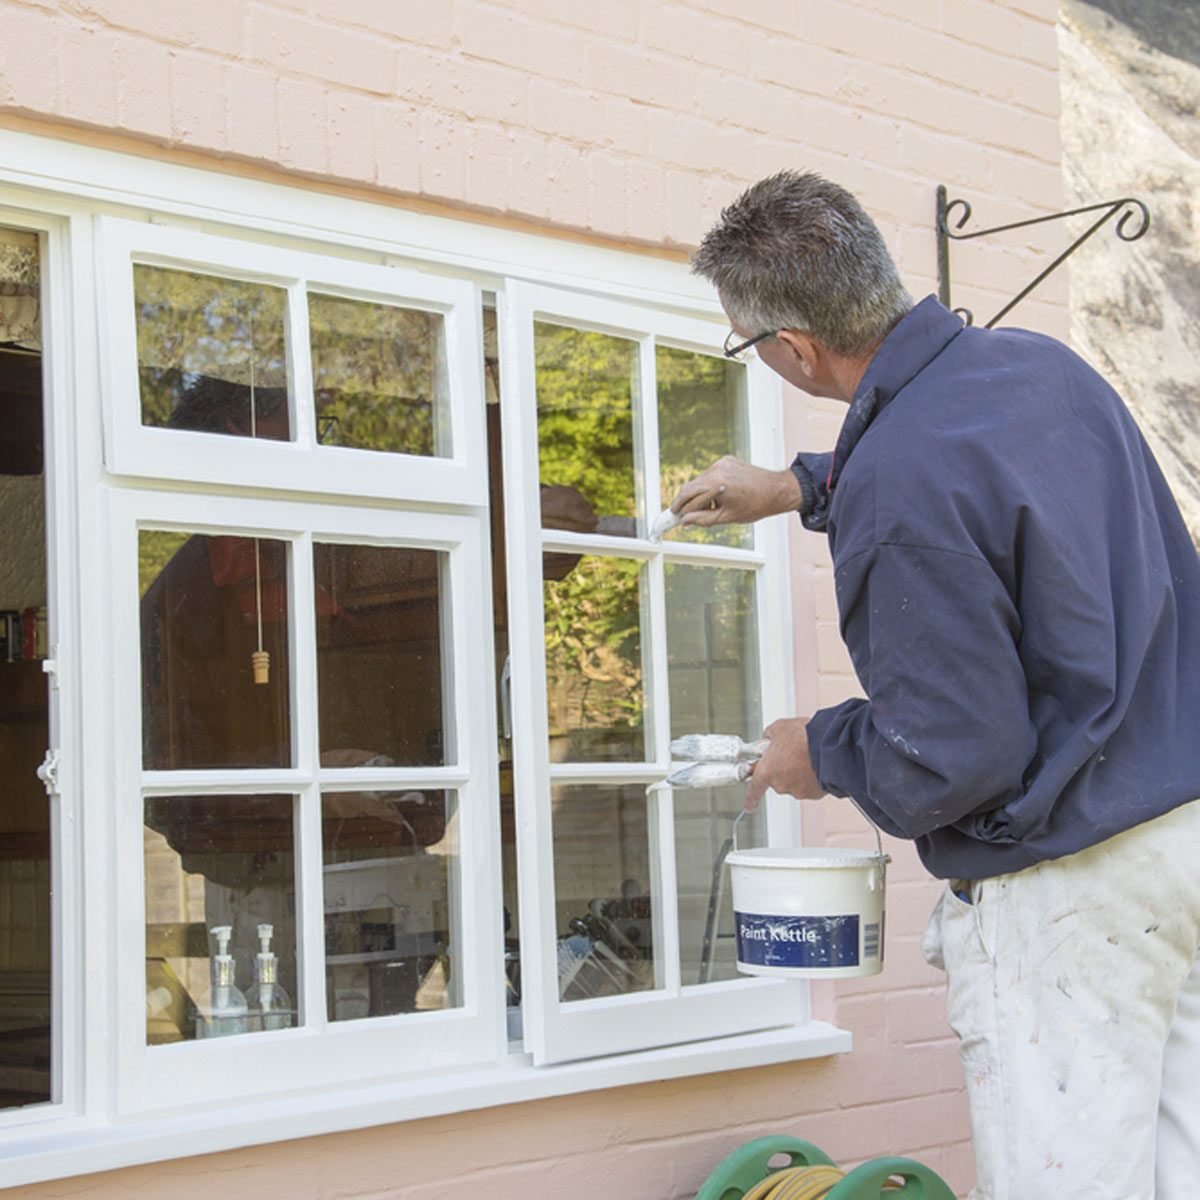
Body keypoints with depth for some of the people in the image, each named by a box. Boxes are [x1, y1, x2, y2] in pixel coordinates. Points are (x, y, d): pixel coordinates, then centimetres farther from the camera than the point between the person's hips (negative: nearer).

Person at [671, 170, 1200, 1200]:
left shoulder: (897, 480, -22)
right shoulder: (1042, 363, 6)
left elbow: (954, 759, -20)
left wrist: (823, 753, 0)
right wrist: (800, 488, 35)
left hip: (1073, 887, -9)